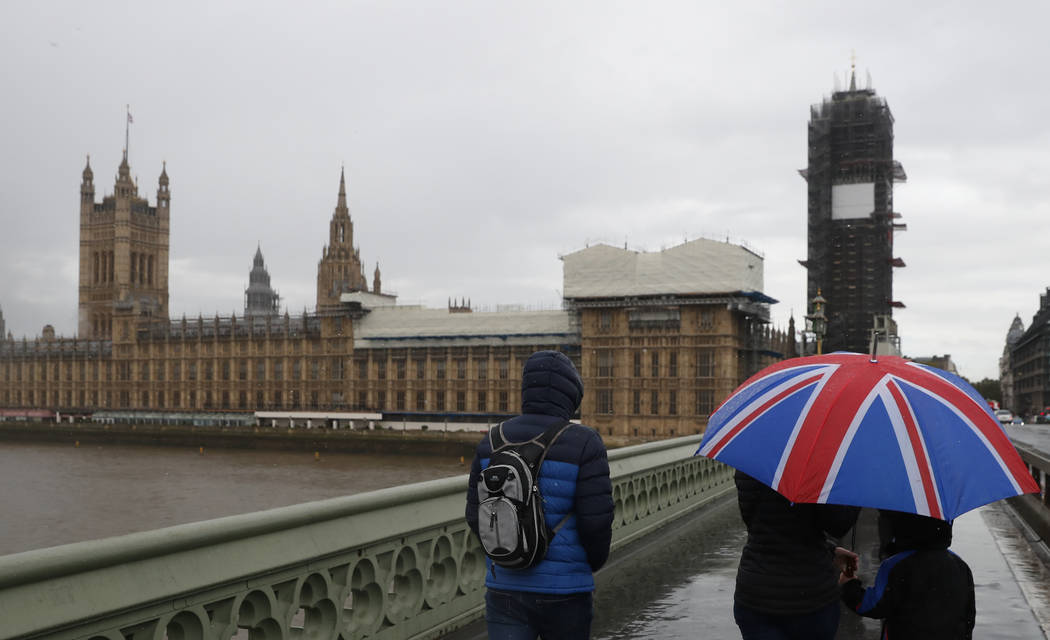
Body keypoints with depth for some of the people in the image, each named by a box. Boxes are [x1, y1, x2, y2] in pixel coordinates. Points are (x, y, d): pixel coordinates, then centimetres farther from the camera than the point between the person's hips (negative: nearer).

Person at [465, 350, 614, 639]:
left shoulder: (493, 441, 0)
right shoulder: (584, 444, -13)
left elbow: (476, 515, 5)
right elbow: (596, 520, -14)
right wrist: (594, 561, 7)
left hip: (504, 586, 3)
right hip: (564, 592, -2)